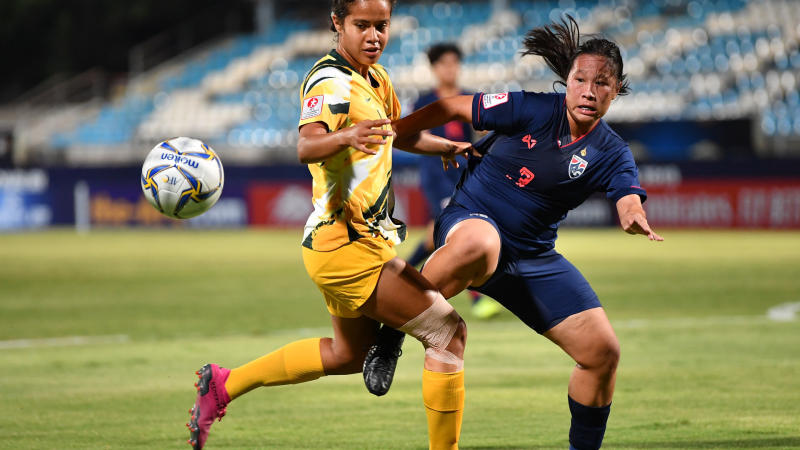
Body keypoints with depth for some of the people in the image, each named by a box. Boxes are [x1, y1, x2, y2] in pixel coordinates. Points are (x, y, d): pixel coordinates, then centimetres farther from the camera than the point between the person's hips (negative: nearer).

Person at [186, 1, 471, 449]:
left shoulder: (375, 78, 11)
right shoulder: (331, 83, -18)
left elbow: (398, 134, 30)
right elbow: (307, 146, -38)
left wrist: (453, 147, 21)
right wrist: (345, 137, -57)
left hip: (355, 243, 10)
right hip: (350, 247, -10)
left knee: (350, 353, 25)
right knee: (449, 332, -10)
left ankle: (224, 384, 27)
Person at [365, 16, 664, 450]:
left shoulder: (610, 153, -3)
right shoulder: (534, 111, -11)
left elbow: (628, 203, -21)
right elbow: (455, 108, -2)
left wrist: (636, 219, -46)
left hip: (533, 257, 5)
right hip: (469, 220, -4)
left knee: (603, 352, -2)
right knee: (478, 243, -44)